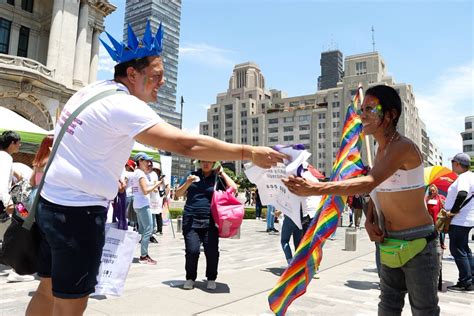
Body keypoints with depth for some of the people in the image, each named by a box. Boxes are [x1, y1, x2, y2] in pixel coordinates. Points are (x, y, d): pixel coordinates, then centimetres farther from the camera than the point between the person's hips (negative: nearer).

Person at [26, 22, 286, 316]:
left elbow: (55, 140, 20)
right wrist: (249, 152, -25)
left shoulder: (89, 91, 9)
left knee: (48, 291, 20)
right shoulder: (124, 105, -20)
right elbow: (186, 144, -30)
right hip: (78, 211, -9)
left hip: (51, 201, 10)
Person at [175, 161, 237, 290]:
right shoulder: (193, 175, 11)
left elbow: (234, 188, -8)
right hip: (191, 220, 1)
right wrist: (188, 183, -7)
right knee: (192, 250, -6)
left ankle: (211, 279, 20)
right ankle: (190, 278, 16)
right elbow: (178, 194, 11)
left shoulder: (217, 177, 6)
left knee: (212, 251, -2)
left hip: (210, 221, -1)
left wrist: (222, 173, -3)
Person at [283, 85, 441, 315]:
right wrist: (369, 220, -6)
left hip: (418, 244, -7)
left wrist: (315, 188, -45)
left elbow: (369, 183, -36)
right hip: (390, 244, 8)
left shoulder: (403, 147, -20)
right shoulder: (380, 151, 6)